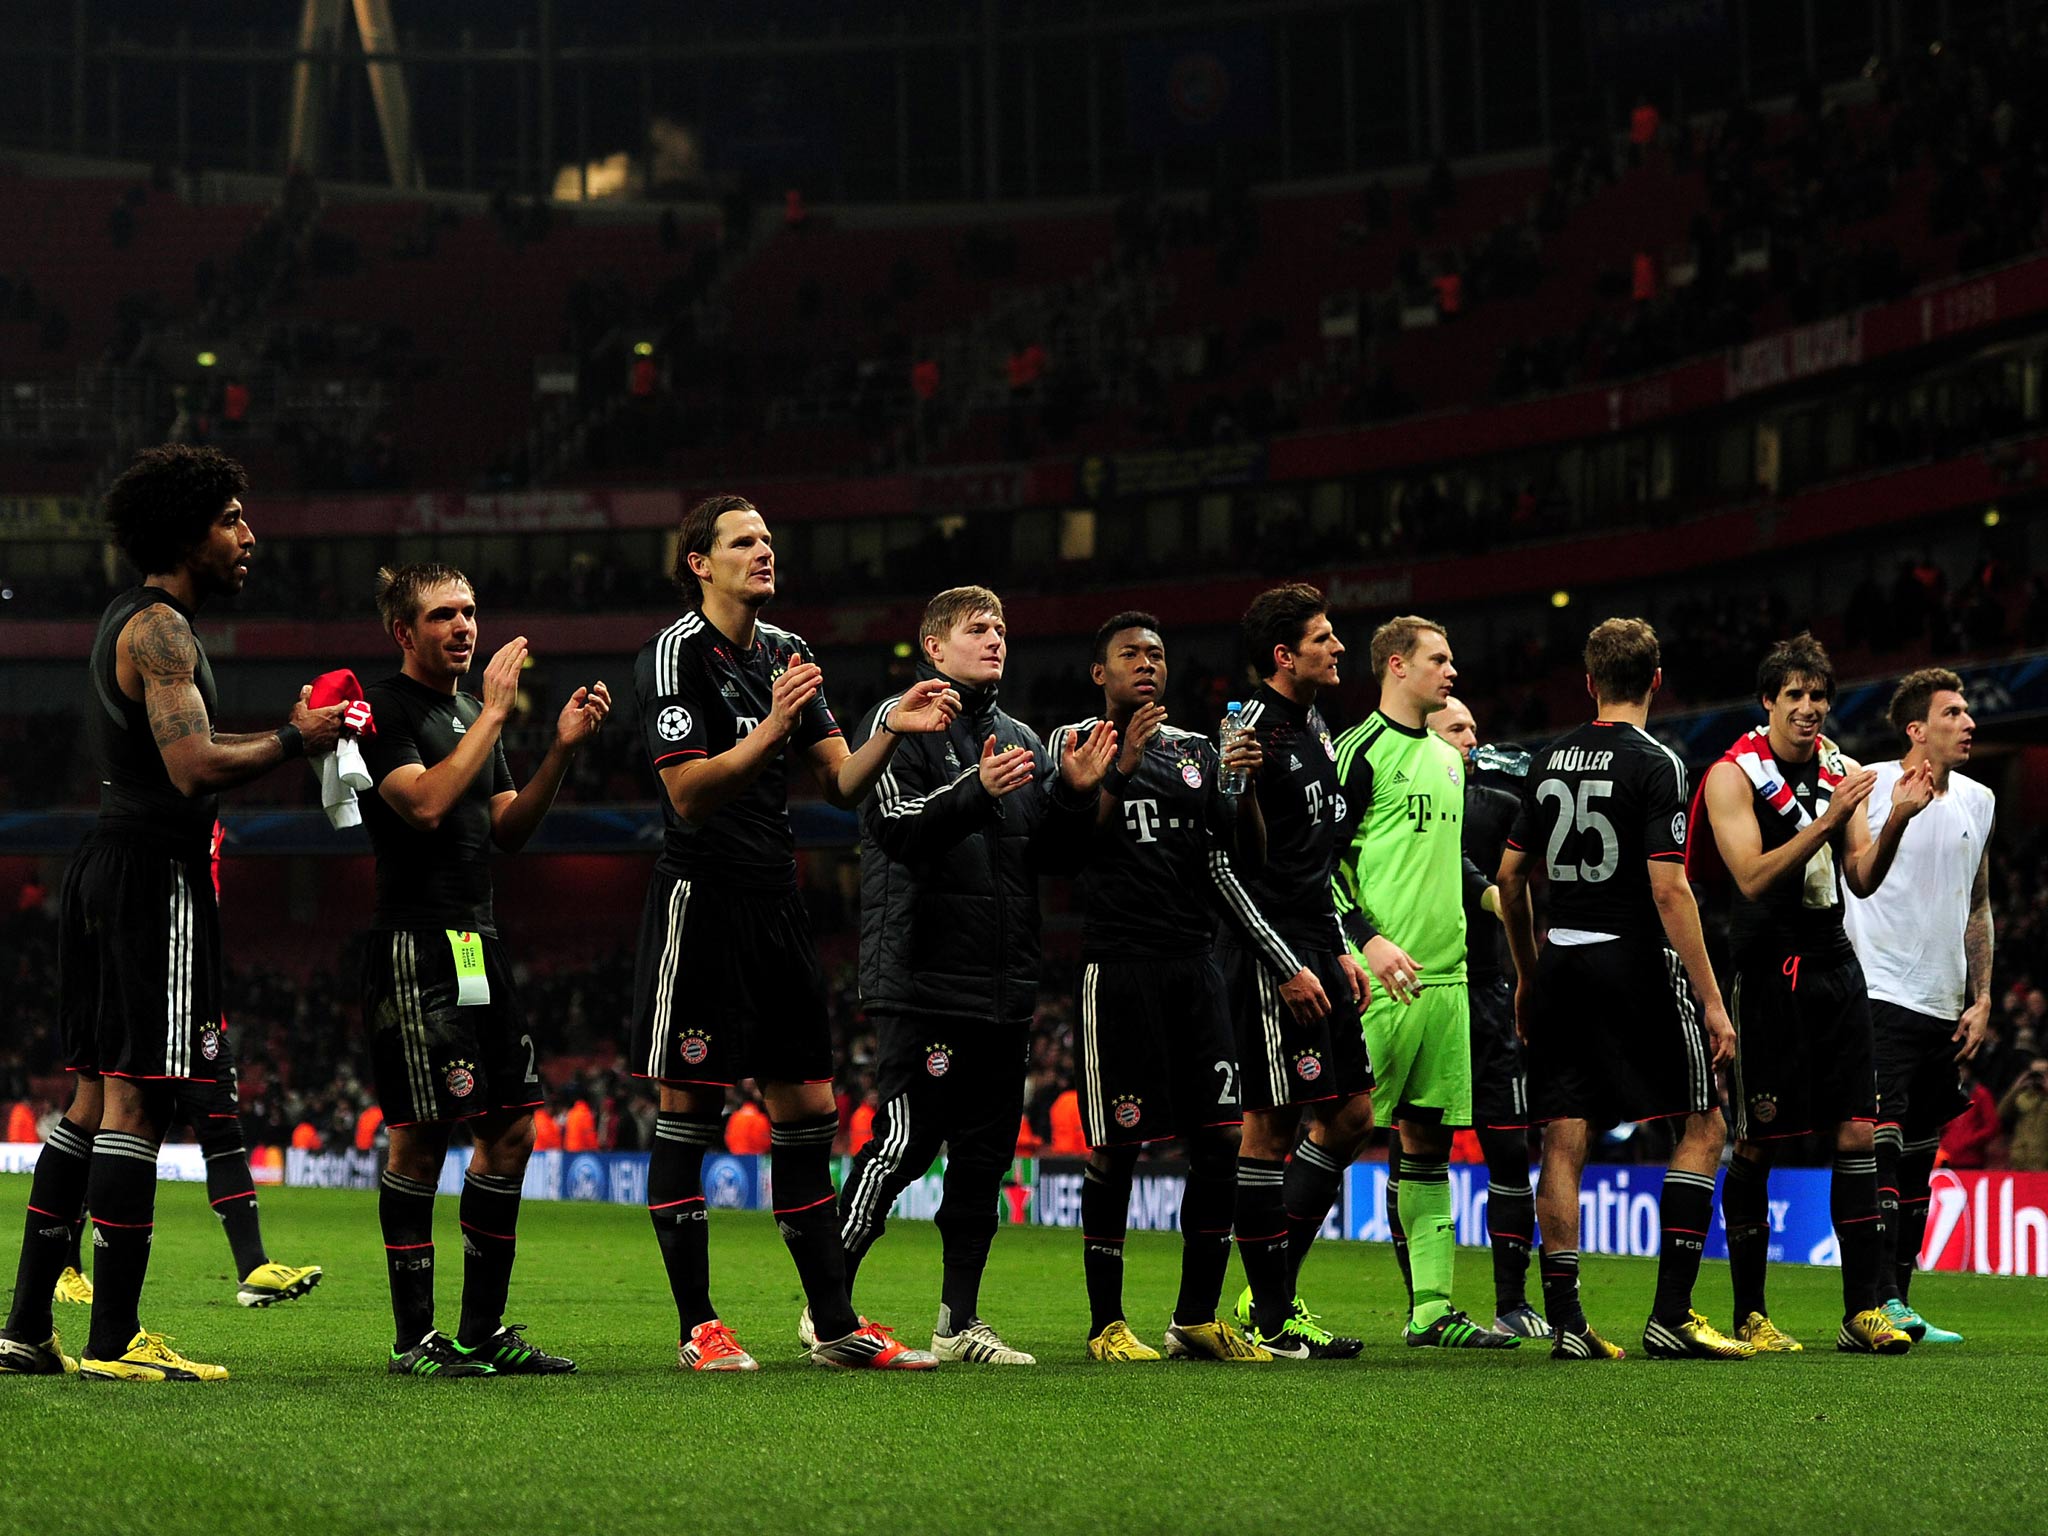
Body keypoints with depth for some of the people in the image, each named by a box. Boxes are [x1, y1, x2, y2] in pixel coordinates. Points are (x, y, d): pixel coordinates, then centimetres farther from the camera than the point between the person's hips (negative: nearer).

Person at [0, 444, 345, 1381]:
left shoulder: (126, 622, 20)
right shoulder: (160, 629, -13)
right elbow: (195, 769, -23)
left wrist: (280, 735, 20)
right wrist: (293, 741, -10)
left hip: (107, 866, 10)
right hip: (155, 872, -10)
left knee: (95, 1097, 12)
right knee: (136, 1101, -9)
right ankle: (113, 1340, -9)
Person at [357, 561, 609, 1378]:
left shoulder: (472, 712, 19)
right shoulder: (382, 707, -7)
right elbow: (425, 803, -20)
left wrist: (561, 750, 5)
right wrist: (494, 713, -16)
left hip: (479, 944, 9)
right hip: (415, 942, -9)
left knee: (511, 1130, 6)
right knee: (419, 1135, -6)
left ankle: (483, 1330, 13)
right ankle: (414, 1338, -1)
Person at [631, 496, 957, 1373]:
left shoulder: (787, 652, 14)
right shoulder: (674, 655, -9)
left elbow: (842, 784, 13)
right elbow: (690, 794, -18)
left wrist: (894, 731, -5)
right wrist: (771, 728, -28)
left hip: (775, 906, 8)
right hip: (700, 899, -8)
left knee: (806, 1111, 7)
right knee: (688, 1112, -2)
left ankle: (835, 1325, 11)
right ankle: (697, 1330, 3)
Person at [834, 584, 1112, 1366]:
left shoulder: (1020, 738, 19)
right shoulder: (899, 720, -1)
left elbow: (1042, 853, 16)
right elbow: (897, 824, -14)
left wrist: (1072, 792, 0)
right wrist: (977, 791, -26)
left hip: (1004, 983, 7)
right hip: (923, 978, -7)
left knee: (986, 1151, 7)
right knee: (905, 1140, -11)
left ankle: (960, 1320, 13)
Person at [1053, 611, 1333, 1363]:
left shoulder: (1195, 751, 18)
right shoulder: (1077, 742, 4)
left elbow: (1246, 856, 13)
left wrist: (1244, 786, -2)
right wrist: (1122, 766, -14)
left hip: (1194, 960, 5)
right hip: (1117, 960, -5)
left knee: (1220, 1140, 0)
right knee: (1114, 1148, -4)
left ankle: (1197, 1319, 9)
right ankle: (1106, 1325, 3)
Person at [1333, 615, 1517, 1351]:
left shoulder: (1448, 758, 18)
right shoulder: (1360, 748, -7)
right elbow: (1320, 861, -11)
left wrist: (1490, 893, 12)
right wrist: (1369, 939, -20)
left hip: (1444, 975, 8)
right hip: (1380, 978, -8)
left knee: (1429, 1138, 8)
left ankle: (1430, 1308, 10)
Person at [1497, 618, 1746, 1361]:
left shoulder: (1550, 760, 9)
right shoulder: (1654, 763, -10)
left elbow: (1510, 874, 13)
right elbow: (1668, 888, -15)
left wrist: (1527, 977, 25)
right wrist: (1711, 1001, -13)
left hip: (1561, 961, 6)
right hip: (1636, 965, -6)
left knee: (1564, 1140, 5)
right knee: (1703, 1127, 4)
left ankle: (1565, 1322, 3)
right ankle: (1670, 1316, -3)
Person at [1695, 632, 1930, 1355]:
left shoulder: (1842, 772, 11)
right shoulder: (1734, 775, -6)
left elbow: (1862, 880, 8)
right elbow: (1754, 877, -16)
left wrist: (1896, 821, -9)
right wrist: (1827, 821, -25)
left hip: (1833, 969, 5)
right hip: (1765, 970, -5)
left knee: (1856, 1135, -1)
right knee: (1755, 1144, -1)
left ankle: (1863, 1311, 2)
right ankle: (1749, 1315, 9)